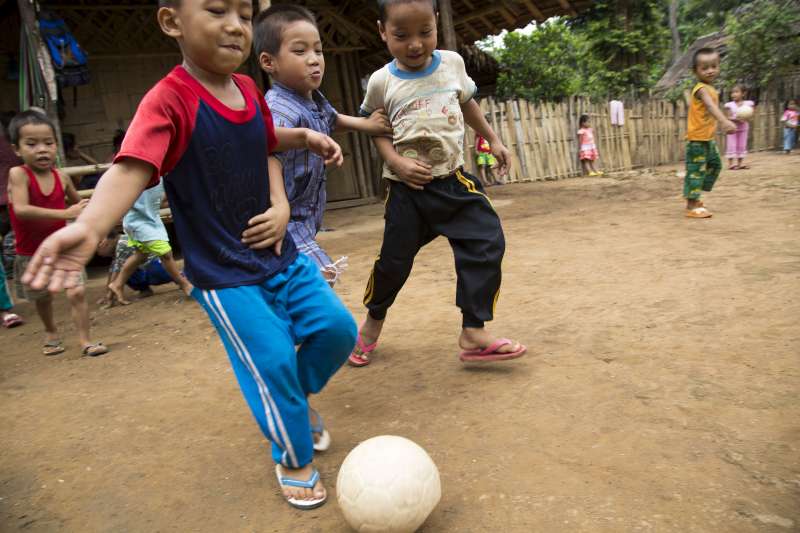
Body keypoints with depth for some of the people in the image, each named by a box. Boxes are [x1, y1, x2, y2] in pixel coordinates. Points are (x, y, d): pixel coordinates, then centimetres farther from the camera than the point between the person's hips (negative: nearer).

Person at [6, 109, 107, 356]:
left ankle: (85, 341, 1)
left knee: (77, 292, -11)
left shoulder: (61, 177, -6)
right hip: (31, 254, -1)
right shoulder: (18, 174, -18)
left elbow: (78, 204, 14)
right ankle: (51, 333, 44)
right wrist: (65, 214, -37)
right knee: (42, 297, 18)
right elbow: (21, 210, -33)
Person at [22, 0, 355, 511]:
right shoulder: (169, 100, -20)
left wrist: (304, 135, 5)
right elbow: (132, 168, -36)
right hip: (224, 273, -6)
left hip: (279, 253, 7)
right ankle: (295, 461, 24)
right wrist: (88, 226, -53)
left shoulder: (250, 90, 1)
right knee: (273, 361, -4)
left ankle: (298, 397, 36)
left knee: (338, 327, 6)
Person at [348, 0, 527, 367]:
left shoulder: (452, 63, 3)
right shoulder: (382, 82, -5)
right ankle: (372, 322, 33)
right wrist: (396, 162, -14)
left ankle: (473, 333, -2)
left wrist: (493, 140, 24)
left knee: (487, 243, -12)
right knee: (395, 260, 4)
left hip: (453, 180, 3)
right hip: (408, 188, -2)